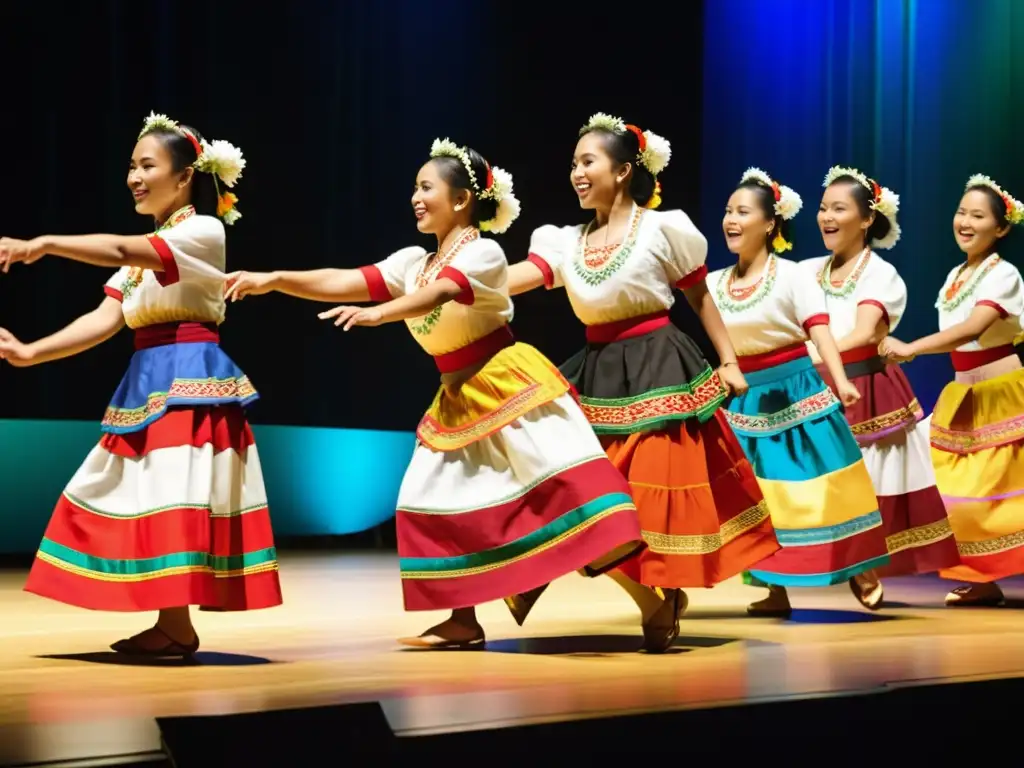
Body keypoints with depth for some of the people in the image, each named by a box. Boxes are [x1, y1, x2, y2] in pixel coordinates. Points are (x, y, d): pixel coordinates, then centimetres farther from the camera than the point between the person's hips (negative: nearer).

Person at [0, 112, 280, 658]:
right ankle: (170, 625, 10)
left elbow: (121, 251, -24)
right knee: (149, 499, 6)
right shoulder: (142, 252, 18)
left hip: (191, 378, -9)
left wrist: (44, 244, -32)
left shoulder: (204, 232, -8)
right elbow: (105, 319, 6)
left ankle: (177, 628, -8)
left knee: (174, 496, -12)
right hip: (147, 381, 9)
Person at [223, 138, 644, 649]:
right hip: (459, 400, 8)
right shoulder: (414, 261, 9)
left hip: (509, 385, -8)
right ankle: (463, 622, 11)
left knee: (560, 474, -19)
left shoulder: (483, 253, -13)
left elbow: (439, 294, -32)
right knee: (436, 501, 4)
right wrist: (274, 280, -10)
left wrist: (376, 313, -48)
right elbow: (343, 281, 2)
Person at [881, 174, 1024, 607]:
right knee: (954, 490, 4)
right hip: (962, 394, 8)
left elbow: (971, 330, -30)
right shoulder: (955, 275, 10)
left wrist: (910, 349, -39)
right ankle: (984, 581, 11)